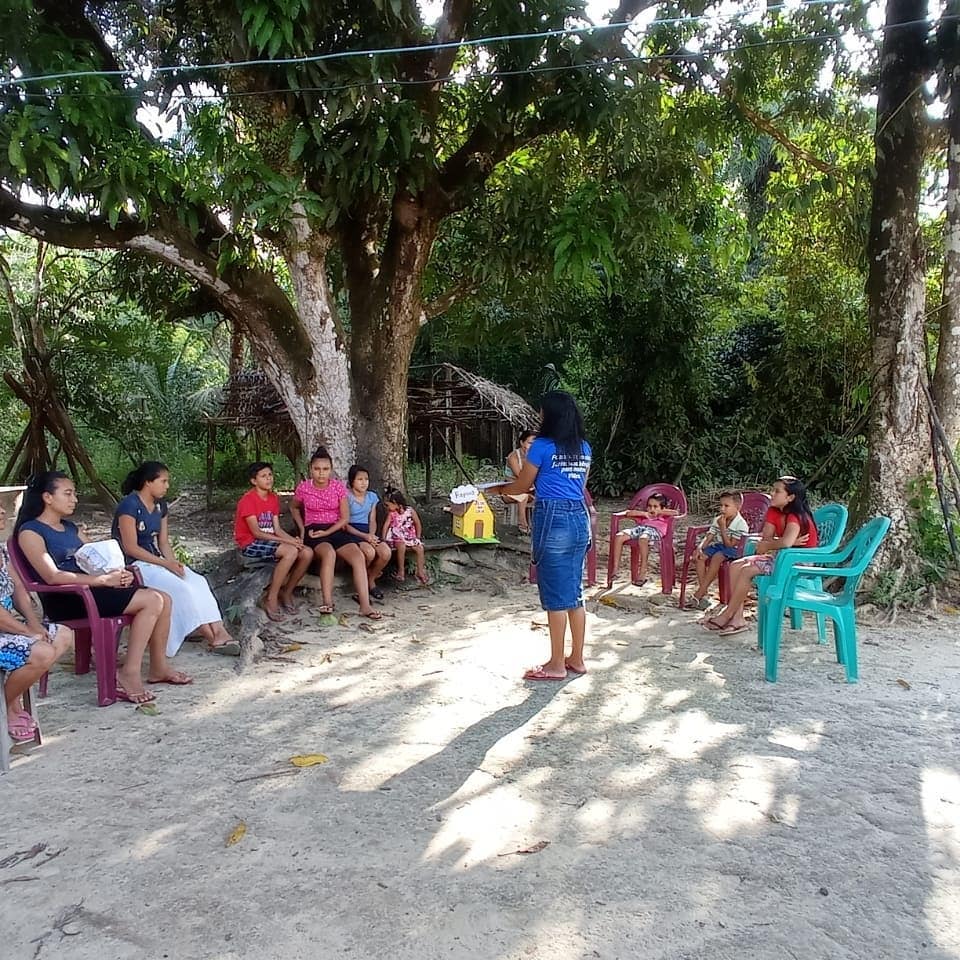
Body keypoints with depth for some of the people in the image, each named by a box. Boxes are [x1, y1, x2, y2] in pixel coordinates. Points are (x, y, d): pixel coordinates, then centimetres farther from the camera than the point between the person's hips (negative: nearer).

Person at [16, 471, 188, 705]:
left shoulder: (70, 527, 21)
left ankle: (159, 667, 3)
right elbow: (52, 576, -18)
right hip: (65, 600, -8)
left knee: (164, 599, -8)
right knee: (151, 600, -23)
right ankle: (130, 674, -19)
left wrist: (119, 573, -5)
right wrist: (103, 580, -22)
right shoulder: (30, 531, -5)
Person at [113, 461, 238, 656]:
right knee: (179, 587, -26)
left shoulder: (160, 505, 10)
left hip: (157, 561, 8)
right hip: (134, 565, -7)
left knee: (198, 582, -16)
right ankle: (213, 638, -19)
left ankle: (218, 631, -26)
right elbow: (131, 548, -18)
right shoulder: (129, 505, -14)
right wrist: (165, 563, -21)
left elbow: (164, 542, 10)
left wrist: (173, 562, -10)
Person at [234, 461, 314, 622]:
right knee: (291, 551, -32)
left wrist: (292, 539, -13)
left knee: (307, 553, -13)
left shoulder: (274, 498, 12)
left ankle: (286, 593, 3)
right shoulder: (248, 500, -12)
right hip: (250, 544, -8)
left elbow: (277, 529, 7)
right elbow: (256, 533, -18)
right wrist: (286, 541, -21)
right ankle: (271, 599, -21)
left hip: (268, 542, 8)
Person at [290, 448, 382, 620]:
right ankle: (327, 603, -37)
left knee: (359, 556, -27)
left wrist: (327, 532, -13)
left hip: (335, 530, 2)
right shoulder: (303, 487, 0)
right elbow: (293, 507, 20)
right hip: (314, 532, -2)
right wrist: (302, 529, 8)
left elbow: (345, 518, 0)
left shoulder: (339, 487, 0)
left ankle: (365, 605, -32)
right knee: (329, 553, -37)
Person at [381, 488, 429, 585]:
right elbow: (386, 526, -6)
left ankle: (420, 572, -6)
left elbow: (418, 525, 2)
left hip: (410, 537, 1)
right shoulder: (391, 513, -3)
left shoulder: (410, 511, -6)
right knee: (401, 545, -32)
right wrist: (383, 539, -15)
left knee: (420, 548, -19)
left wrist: (418, 538, 0)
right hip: (397, 537, -1)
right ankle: (401, 571, -22)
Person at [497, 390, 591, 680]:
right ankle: (577, 659, 22)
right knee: (574, 592, 14)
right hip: (579, 520, 7)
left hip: (553, 521, -7)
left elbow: (522, 486, 1)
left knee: (556, 595, 0)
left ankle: (557, 665, 9)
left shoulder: (542, 446, -8)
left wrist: (500, 489, 21)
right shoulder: (584, 448, 11)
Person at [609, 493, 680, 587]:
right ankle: (615, 569, -21)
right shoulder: (645, 515, 38)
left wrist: (660, 512, 14)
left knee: (643, 538, -42)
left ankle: (642, 573, -39)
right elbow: (628, 513, 30)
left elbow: (676, 512, 8)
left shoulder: (665, 516, 28)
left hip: (655, 530, -5)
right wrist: (643, 513, 18)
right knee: (619, 536, -23)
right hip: (640, 528, 5)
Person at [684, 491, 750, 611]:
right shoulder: (718, 519, 5)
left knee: (717, 557, -35)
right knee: (700, 557, -20)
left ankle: (698, 595, -32)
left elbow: (729, 544, -18)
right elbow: (708, 537, 5)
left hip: (732, 550, -7)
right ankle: (703, 594, -22)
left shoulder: (741, 524, -16)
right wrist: (699, 548, -11)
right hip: (717, 546, 7)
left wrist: (723, 528, -20)